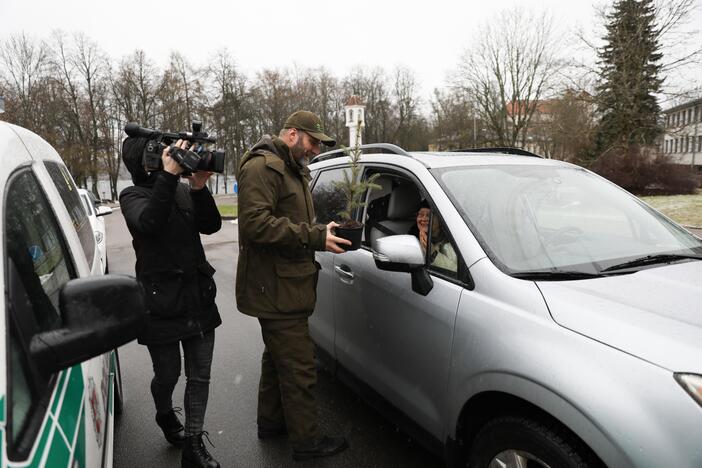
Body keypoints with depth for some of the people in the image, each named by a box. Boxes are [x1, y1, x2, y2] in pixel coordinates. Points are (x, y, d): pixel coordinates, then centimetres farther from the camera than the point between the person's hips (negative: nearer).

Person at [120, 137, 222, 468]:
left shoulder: (183, 191, 9)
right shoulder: (133, 197, -4)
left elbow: (211, 225, -3)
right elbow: (149, 222, -27)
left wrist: (199, 188, -17)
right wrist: (168, 176, -31)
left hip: (199, 300, 4)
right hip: (162, 303, -4)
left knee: (199, 377, 7)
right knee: (168, 375, 14)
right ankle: (165, 416, 46)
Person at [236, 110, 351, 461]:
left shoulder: (294, 171, 21)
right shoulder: (262, 167, -13)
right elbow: (256, 223, -26)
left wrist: (321, 232, 7)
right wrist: (315, 237, -26)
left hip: (284, 286, 11)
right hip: (276, 288, -11)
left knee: (277, 359, 22)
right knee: (299, 368, -4)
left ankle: (271, 422, 38)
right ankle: (306, 442, 11)